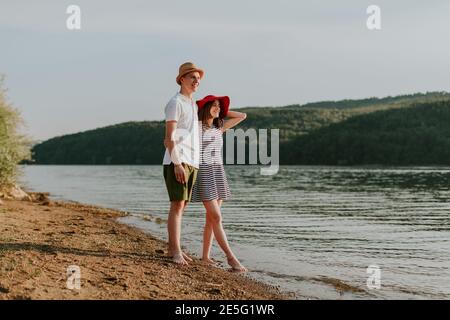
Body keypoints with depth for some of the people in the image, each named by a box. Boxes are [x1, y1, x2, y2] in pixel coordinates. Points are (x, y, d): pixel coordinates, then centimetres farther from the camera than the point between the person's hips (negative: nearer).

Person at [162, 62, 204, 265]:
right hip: (177, 161, -9)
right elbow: (169, 137, -12)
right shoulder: (175, 103, -5)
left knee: (182, 205, 9)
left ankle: (173, 248, 14)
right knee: (177, 205, -11)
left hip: (191, 162, 9)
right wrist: (177, 163, -20)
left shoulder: (193, 105, 21)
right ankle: (175, 251, -11)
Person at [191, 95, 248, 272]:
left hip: (218, 174, 6)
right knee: (216, 218, -12)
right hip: (203, 174, -6)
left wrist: (221, 112, 15)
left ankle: (205, 255, 14)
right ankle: (231, 257, -12)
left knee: (211, 218, 6)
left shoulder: (220, 127, 13)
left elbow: (242, 116, 18)